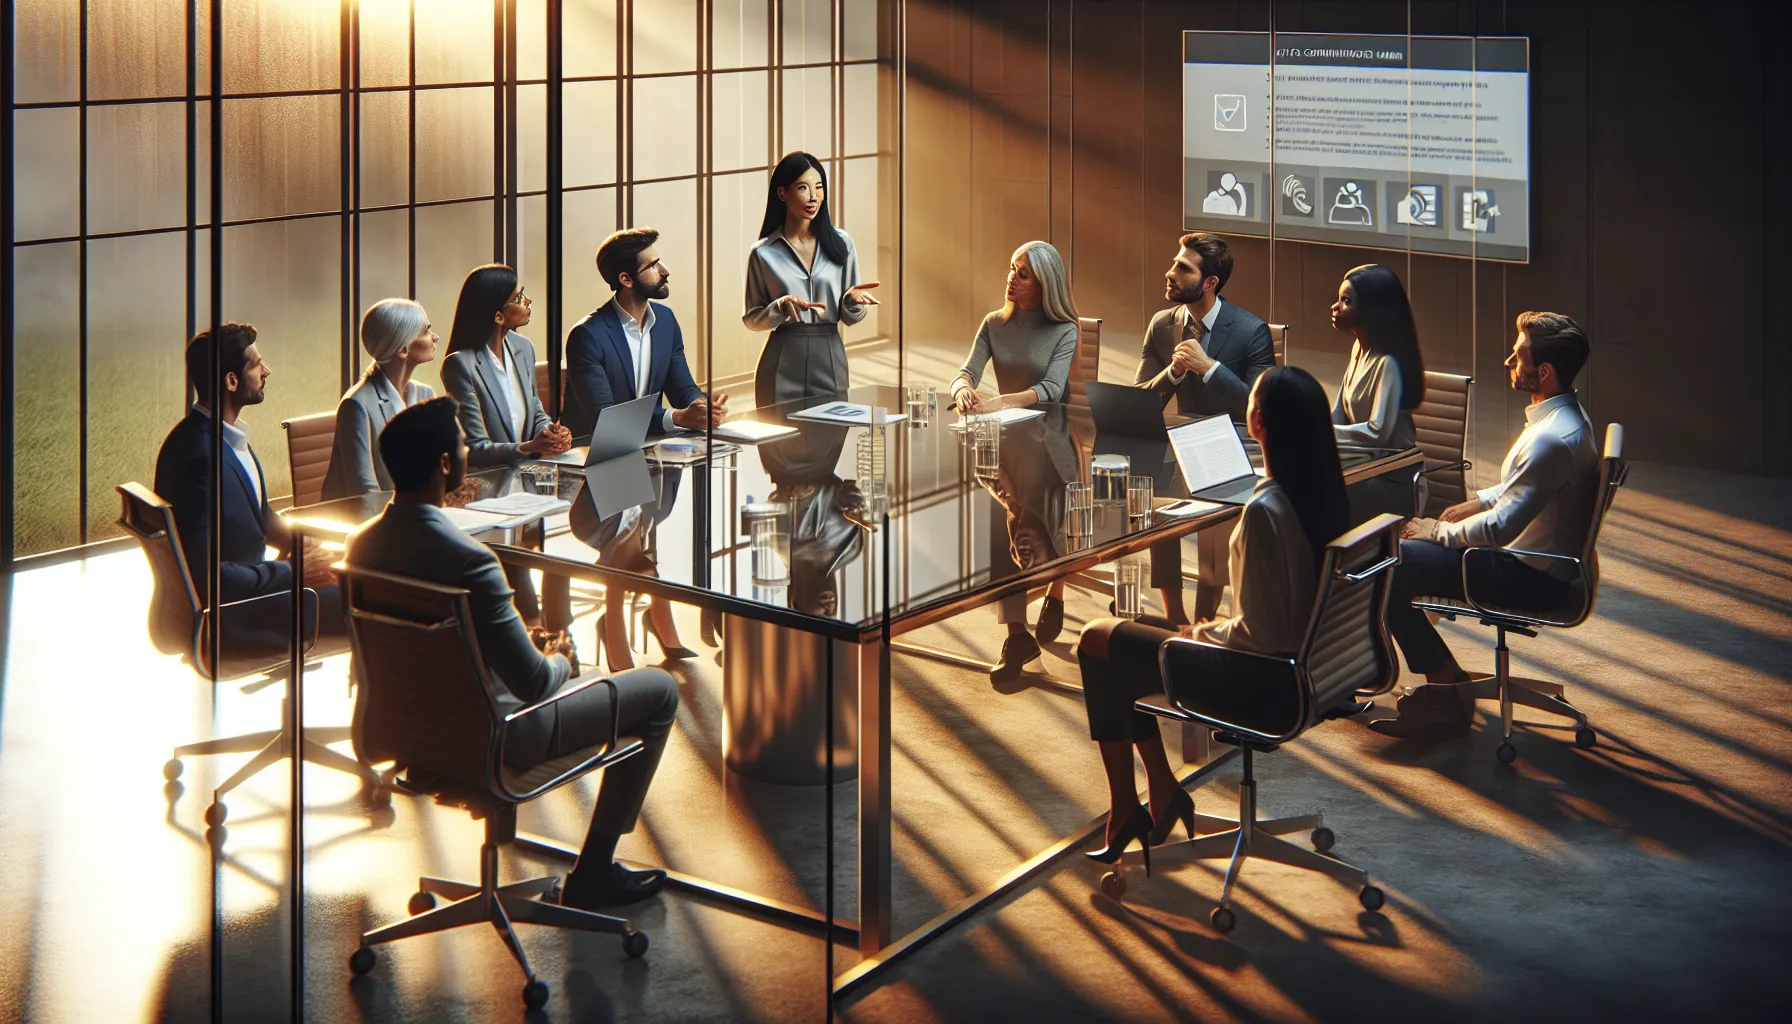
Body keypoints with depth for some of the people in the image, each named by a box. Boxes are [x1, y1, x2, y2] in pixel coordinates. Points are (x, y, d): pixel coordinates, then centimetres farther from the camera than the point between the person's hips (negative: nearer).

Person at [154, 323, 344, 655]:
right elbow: (207, 576, -29)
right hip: (222, 615, -10)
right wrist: (292, 571, -18)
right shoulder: (200, 457, -27)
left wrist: (301, 548, 1)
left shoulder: (229, 435, 4)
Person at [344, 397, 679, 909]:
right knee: (659, 690, 5)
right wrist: (562, 661, -2)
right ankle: (593, 873, 12)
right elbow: (533, 682, -25)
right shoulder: (469, 561, -32)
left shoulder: (362, 543, -7)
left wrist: (533, 648, 14)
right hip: (488, 738, -8)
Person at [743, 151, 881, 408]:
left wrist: (853, 300, -14)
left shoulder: (840, 243, 3)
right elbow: (751, 319, 2)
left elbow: (850, 317, 7)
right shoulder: (763, 253, -1)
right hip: (782, 369, -2)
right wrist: (780, 309, -16)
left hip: (830, 361, 2)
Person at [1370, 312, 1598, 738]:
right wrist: (1478, 501, 11)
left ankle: (1448, 689, -4)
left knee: (1387, 571, -16)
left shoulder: (1553, 439, -27)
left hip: (1530, 578, -10)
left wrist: (1438, 532, -13)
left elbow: (1500, 528, -28)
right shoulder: (1565, 415, 5)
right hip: (1531, 557, 10)